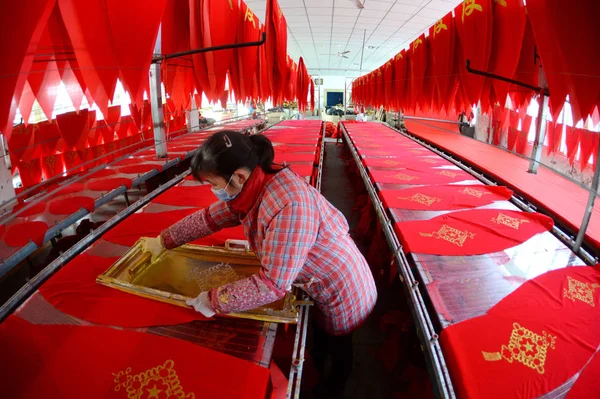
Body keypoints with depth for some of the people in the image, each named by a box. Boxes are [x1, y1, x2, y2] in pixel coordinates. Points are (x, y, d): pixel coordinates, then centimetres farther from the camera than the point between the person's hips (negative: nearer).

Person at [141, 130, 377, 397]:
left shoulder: (288, 206, -41)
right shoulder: (250, 187, -13)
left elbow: (272, 283, -37)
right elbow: (208, 218, 2)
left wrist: (214, 301, -27)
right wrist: (163, 241, 9)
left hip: (342, 293, -7)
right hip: (317, 285, 7)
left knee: (336, 346, 24)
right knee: (319, 336, 33)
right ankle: (318, 375, 62)